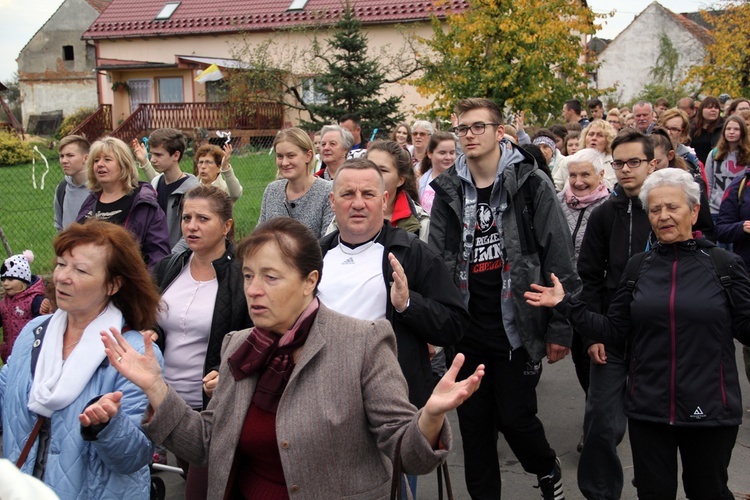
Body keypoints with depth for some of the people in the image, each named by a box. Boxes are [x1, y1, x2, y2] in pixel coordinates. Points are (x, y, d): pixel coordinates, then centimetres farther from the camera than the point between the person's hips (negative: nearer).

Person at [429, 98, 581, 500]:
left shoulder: (531, 184, -6)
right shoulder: (448, 191, 4)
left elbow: (559, 260, -7)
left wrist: (560, 328, -9)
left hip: (517, 327, -3)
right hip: (467, 331, 4)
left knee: (514, 416, 3)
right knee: (473, 421, 11)